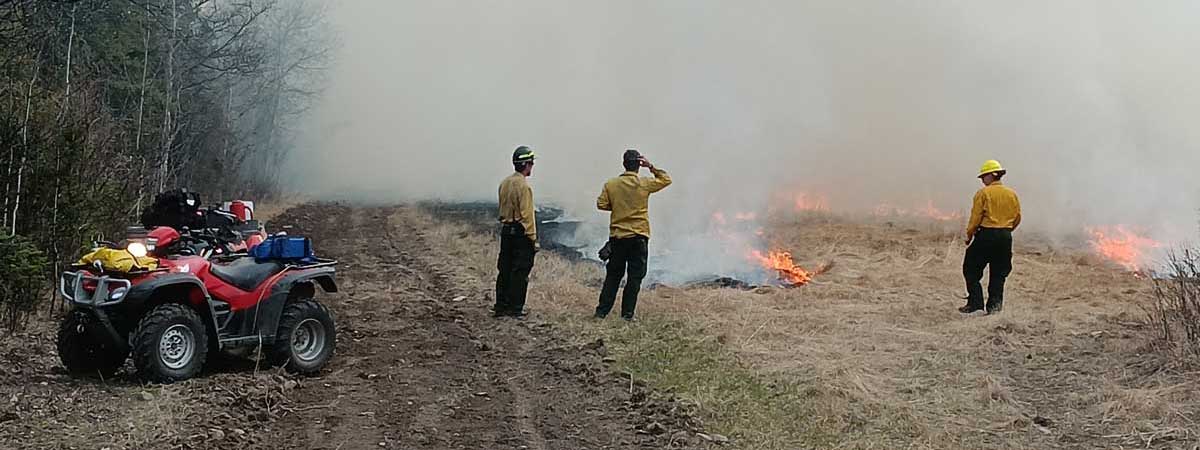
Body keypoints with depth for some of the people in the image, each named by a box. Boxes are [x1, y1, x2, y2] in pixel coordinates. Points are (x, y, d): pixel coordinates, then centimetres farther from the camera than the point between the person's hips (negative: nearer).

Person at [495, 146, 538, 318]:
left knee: (504, 270, 12)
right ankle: (515, 308, 1)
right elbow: (527, 215, -18)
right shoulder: (523, 186, -16)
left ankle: (500, 306, 16)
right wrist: (533, 238, -15)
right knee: (520, 272, -1)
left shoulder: (504, 183, 9)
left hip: (506, 231, 8)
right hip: (521, 232, -8)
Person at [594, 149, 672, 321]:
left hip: (617, 236, 3)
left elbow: (601, 204, -1)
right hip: (638, 237, -3)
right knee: (635, 277, 3)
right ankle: (627, 314, 2)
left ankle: (602, 311, 9)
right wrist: (651, 167, 6)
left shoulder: (611, 184, -1)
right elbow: (666, 179, 7)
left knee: (613, 276, 12)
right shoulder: (644, 184, -5)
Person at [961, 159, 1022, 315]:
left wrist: (969, 235, 1)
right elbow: (1017, 218, 11)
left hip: (986, 234, -5)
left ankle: (975, 302, -1)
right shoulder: (1012, 194, 7)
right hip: (1005, 237, 5)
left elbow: (976, 217, -10)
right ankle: (995, 304, 9)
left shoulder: (983, 193, -9)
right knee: (998, 273, 12)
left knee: (971, 270, 6)